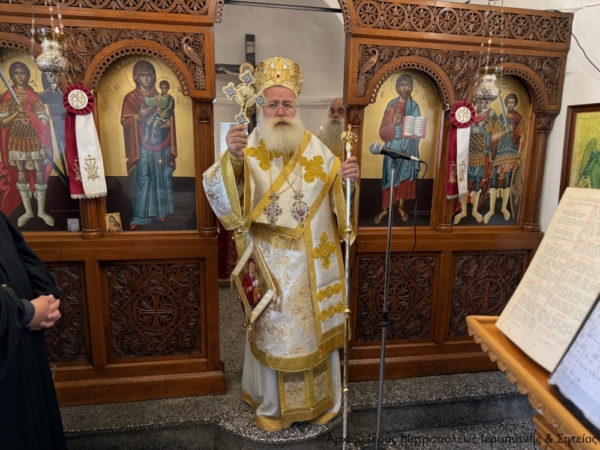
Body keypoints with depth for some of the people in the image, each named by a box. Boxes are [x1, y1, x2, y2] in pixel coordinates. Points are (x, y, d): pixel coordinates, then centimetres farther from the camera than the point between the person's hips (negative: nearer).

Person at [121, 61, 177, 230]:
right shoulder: (130, 98, 6)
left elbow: (169, 120, 13)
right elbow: (124, 121, 1)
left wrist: (165, 122, -10)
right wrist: (139, 116, -15)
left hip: (159, 146, 2)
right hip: (140, 147, -2)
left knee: (160, 178, 5)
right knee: (140, 180, -4)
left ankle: (161, 211, 18)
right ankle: (138, 216, 1)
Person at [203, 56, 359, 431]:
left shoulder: (313, 146, 3)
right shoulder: (248, 148, -6)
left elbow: (334, 191, 9)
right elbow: (216, 190, -19)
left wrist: (349, 176, -13)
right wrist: (231, 158, -37)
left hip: (313, 259, 3)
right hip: (270, 260, -2)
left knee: (315, 324, 15)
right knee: (273, 328, 12)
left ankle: (320, 399, 38)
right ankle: (272, 404, 35)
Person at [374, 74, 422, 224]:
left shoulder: (414, 106, 7)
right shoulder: (391, 105, 1)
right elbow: (383, 130, -6)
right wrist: (394, 124, -25)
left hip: (409, 146, 2)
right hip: (393, 145, -2)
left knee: (406, 174, 6)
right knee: (390, 175, -2)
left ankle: (401, 206, 20)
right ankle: (384, 209, 5)